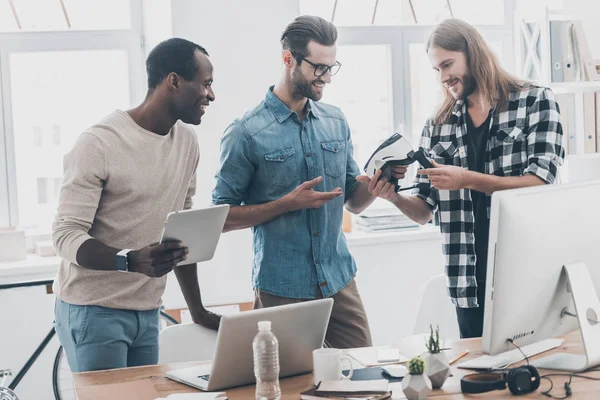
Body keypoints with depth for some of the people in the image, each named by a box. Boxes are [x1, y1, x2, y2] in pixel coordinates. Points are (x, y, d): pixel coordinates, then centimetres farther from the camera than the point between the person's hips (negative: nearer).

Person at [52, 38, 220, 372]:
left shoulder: (187, 142, 6)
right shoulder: (99, 144, -15)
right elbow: (67, 236, -17)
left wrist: (198, 311, 15)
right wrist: (130, 261, -34)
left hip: (148, 313, 6)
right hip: (94, 310, -6)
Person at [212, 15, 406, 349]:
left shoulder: (336, 122, 7)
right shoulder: (247, 133, -8)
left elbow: (354, 202, 12)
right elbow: (223, 218, -7)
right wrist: (289, 203, -17)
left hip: (340, 281, 4)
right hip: (282, 291, -4)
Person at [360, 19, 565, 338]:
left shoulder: (536, 101, -1)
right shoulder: (438, 125, 8)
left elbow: (540, 184, -12)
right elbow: (424, 211, 9)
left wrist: (467, 179, -20)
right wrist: (394, 197, -12)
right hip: (468, 280, 3)